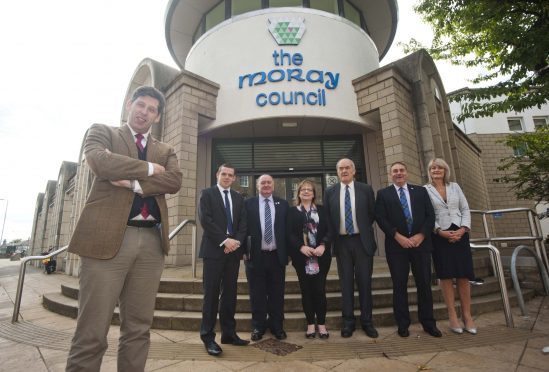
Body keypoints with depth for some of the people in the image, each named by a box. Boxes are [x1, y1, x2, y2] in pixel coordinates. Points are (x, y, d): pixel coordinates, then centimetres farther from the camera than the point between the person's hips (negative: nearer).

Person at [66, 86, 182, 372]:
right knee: (92, 332, 0)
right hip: (107, 237, -3)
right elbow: (99, 161, -10)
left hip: (152, 241, 4)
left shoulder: (166, 150, 20)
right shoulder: (102, 132, 13)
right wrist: (149, 168, -1)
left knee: (138, 329, 9)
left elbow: (174, 181, 1)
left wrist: (135, 183, -10)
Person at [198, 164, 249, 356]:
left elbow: (243, 222, 8)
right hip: (214, 250, -4)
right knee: (211, 294, 1)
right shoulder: (207, 193, 2)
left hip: (234, 250, 4)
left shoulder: (238, 198, 15)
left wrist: (237, 241, -10)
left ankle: (228, 333, 21)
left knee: (230, 294, 10)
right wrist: (224, 240, -16)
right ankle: (208, 336, 12)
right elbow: (205, 220, -10)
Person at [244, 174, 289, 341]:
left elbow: (288, 229, 7)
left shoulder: (283, 204, 7)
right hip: (256, 255, -1)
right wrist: (245, 250, -7)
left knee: (277, 294, 11)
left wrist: (288, 252, 2)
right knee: (257, 294, 10)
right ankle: (258, 327, 26)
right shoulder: (248, 203, 1)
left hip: (277, 256, 2)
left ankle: (277, 326, 27)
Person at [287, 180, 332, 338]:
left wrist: (323, 245, -15)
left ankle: (321, 324, 19)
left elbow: (329, 230, 1)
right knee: (306, 290, 7)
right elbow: (290, 233, -3)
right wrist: (301, 247, -17)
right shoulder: (292, 211, 5)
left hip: (321, 256, 1)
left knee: (320, 290, 4)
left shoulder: (321, 210, 9)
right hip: (301, 257, 0)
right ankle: (310, 324, 21)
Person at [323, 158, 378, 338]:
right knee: (346, 282, 9)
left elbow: (372, 214, 7)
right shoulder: (330, 192, 3)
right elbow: (327, 218, 6)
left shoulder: (366, 189, 1)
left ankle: (367, 321, 23)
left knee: (365, 281, 8)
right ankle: (348, 321, 21)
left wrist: (363, 230, 7)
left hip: (362, 241, 0)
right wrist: (333, 238, 1)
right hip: (342, 242, 1)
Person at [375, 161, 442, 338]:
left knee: (425, 284, 9)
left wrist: (421, 235, -9)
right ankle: (403, 324, 17)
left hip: (421, 242, 2)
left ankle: (428, 323, 24)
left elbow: (430, 215, 5)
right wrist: (397, 236, -14)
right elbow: (380, 218, -4)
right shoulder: (383, 194, 4)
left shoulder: (421, 191, 12)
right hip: (396, 245, -2)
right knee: (399, 285, 5)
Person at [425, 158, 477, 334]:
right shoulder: (425, 190, 1)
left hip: (460, 234, 3)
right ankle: (452, 315, 10)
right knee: (446, 275, 1)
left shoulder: (455, 186, 11)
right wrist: (440, 231, -14)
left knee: (464, 275, 2)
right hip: (440, 236, -2)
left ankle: (467, 315, 12)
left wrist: (463, 229, -7)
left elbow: (465, 209, 7)